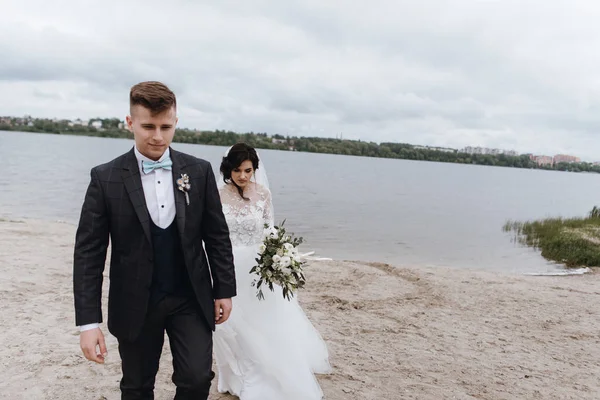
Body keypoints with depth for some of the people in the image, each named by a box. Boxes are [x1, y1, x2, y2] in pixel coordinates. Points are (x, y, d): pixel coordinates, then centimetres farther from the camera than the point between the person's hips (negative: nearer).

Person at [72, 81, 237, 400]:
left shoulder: (199, 172, -3)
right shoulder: (106, 178, -8)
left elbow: (217, 236, 3)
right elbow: (88, 252, -8)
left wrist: (224, 290, 3)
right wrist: (88, 322, -10)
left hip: (192, 300, 1)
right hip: (135, 305, 0)